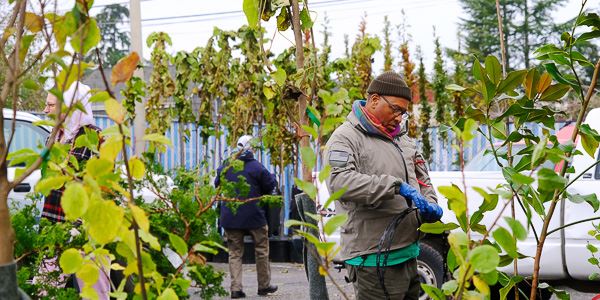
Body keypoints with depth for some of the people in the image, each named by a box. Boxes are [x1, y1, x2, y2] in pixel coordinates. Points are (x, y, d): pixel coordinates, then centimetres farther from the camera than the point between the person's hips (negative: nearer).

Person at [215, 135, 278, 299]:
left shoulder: (225, 166, 1)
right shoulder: (256, 167, -11)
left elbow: (217, 185, 14)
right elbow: (270, 186, -5)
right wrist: (272, 178, 16)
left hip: (230, 217, 3)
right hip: (254, 216, -3)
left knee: (235, 253, 9)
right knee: (261, 251, 13)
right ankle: (264, 285, 19)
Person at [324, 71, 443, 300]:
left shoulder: (402, 142, 17)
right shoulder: (346, 138, -8)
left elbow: (420, 186, 26)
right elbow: (339, 182, -26)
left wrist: (429, 206, 3)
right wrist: (397, 186, -28)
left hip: (408, 254, 8)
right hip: (374, 260, -8)